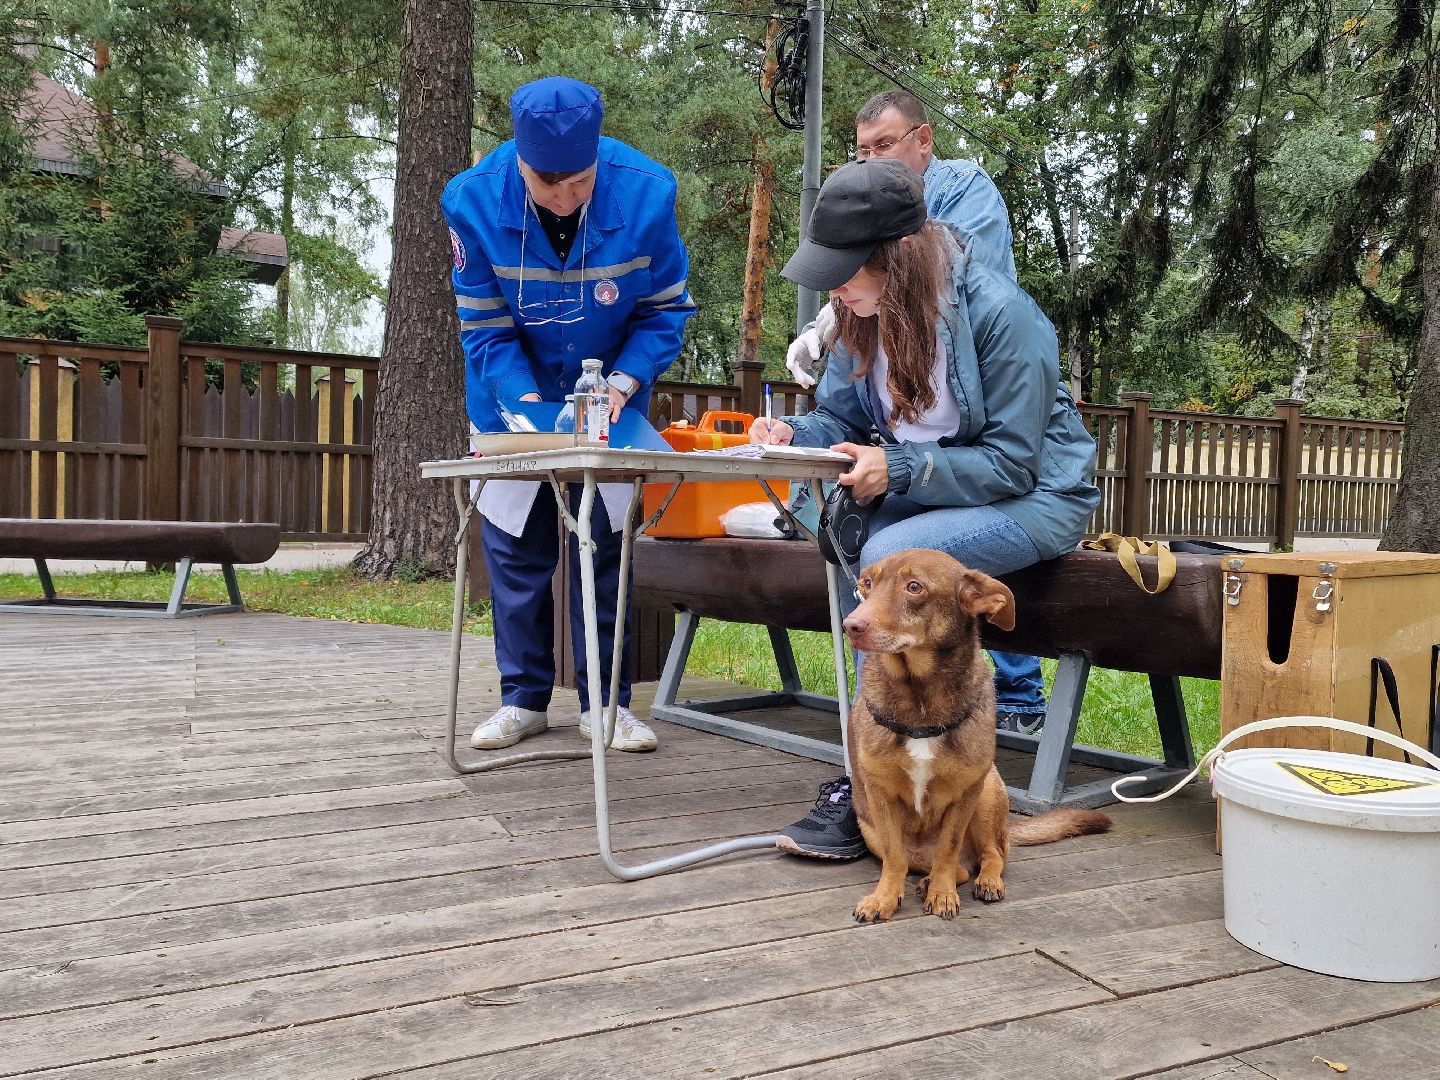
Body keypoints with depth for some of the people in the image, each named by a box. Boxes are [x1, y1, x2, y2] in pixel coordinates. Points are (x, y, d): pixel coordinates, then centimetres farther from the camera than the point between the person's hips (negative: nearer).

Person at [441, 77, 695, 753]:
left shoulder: (645, 193, -24)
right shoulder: (474, 202, -23)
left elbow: (666, 308, -12)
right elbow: (484, 326, -15)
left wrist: (624, 382, -27)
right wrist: (526, 401, -29)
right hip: (514, 399, 1)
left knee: (604, 546, 3)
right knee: (517, 546, 6)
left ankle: (606, 702, 14)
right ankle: (523, 698, 19)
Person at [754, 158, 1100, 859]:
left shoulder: (1001, 313, -22)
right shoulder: (863, 312, -2)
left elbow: (1011, 465, -22)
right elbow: (842, 414, 5)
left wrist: (899, 469, -32)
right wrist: (795, 434, -18)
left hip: (1034, 496, -6)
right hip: (927, 487, 6)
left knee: (888, 556, -32)